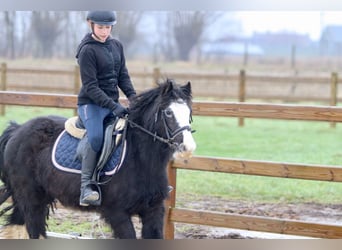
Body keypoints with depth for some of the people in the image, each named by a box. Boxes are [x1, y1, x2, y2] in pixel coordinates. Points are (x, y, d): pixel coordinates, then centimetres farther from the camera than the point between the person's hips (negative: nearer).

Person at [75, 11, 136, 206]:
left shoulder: (116, 46, 10)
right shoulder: (87, 50, -11)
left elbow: (123, 76, 13)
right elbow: (90, 87, -16)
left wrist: (133, 98, -5)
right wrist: (113, 107, -24)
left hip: (113, 103, 7)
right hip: (92, 103, -7)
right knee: (96, 136, -33)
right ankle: (86, 187, -31)